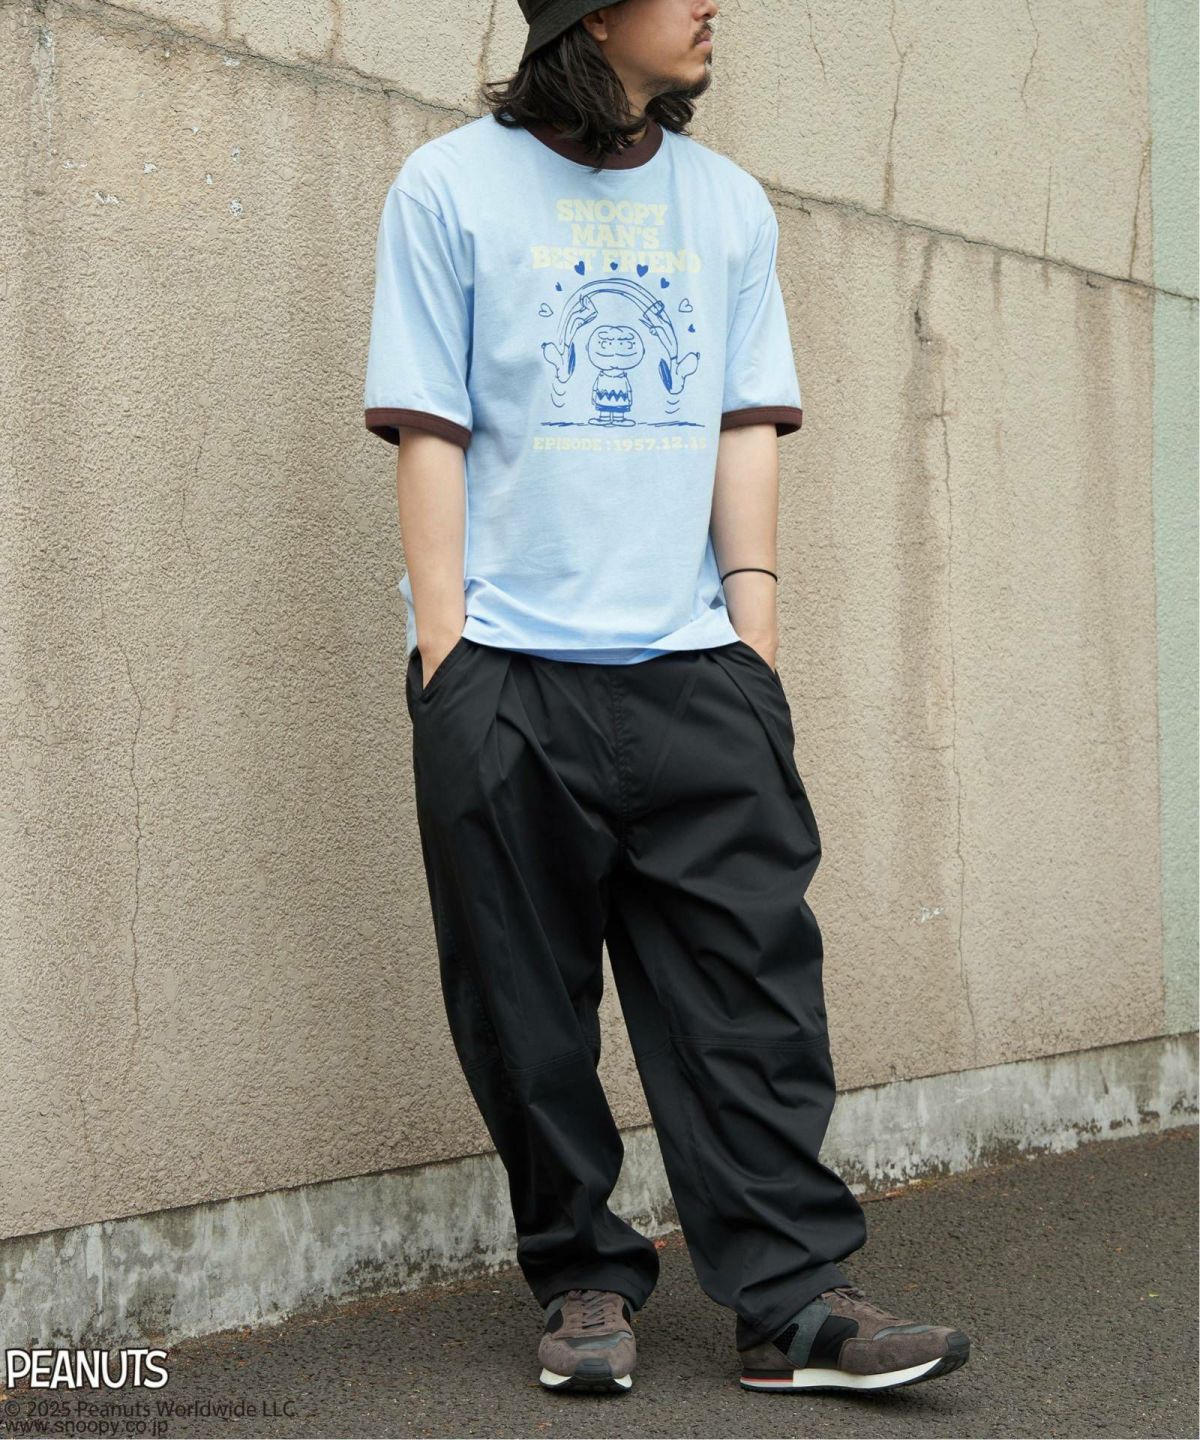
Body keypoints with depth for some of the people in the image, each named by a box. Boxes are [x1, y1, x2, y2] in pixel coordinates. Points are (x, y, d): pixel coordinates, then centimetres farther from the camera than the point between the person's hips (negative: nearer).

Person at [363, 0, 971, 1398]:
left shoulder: (727, 203, 14)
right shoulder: (450, 187, 4)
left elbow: (745, 424, 11)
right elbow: (430, 431, 0)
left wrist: (753, 608, 0)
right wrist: (446, 651, -6)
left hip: (693, 666, 3)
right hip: (506, 669, -2)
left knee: (751, 984, -3)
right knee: (529, 1007, 2)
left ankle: (793, 1299, 2)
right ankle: (583, 1281, 16)